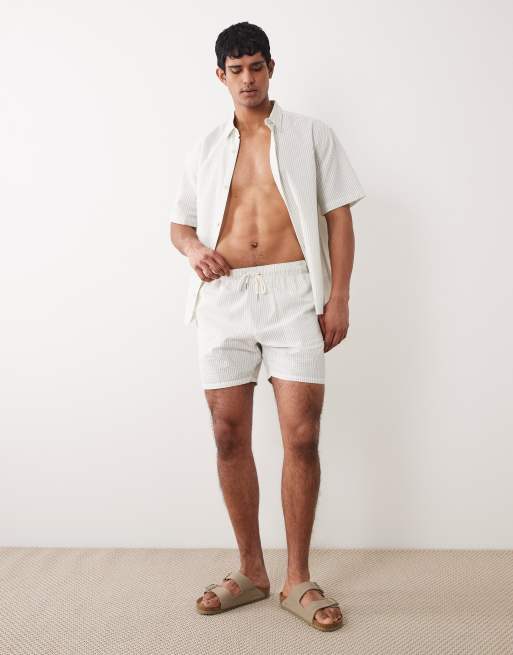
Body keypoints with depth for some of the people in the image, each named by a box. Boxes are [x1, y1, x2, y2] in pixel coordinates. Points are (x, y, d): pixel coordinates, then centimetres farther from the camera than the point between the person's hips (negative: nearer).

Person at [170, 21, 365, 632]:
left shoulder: (312, 135, 9)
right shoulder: (204, 147, 17)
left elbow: (339, 218, 5)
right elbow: (179, 222, 20)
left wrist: (338, 297, -4)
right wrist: (194, 249, -4)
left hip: (293, 292, -2)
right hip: (224, 297, 3)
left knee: (302, 435, -8)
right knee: (229, 434, 3)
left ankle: (298, 580, 9)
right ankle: (251, 569, 20)